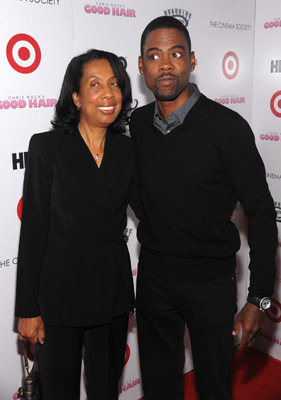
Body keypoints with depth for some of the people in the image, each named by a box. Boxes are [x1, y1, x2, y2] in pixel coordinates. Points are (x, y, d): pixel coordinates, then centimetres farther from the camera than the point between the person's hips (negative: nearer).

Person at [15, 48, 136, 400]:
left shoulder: (126, 150, 2)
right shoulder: (47, 147, -10)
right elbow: (33, 230, -10)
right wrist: (28, 309, -9)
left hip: (113, 291, 4)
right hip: (61, 290, -3)